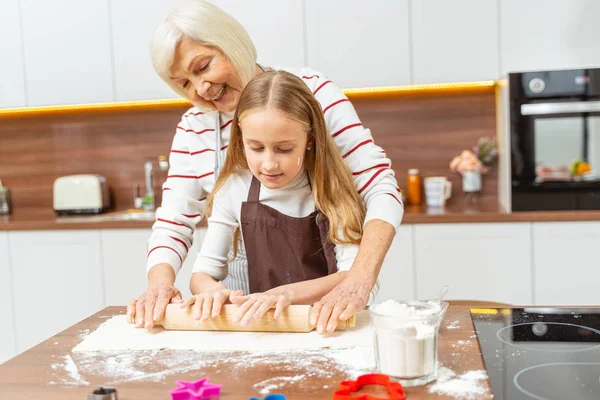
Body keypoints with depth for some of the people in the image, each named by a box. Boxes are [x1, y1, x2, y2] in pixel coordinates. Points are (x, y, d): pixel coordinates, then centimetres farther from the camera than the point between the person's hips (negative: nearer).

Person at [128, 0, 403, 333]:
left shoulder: (311, 93, -8)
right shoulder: (192, 130, 4)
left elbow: (381, 191, -14)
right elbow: (172, 226, 4)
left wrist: (359, 281, -28)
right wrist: (160, 282, -18)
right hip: (242, 301, 3)